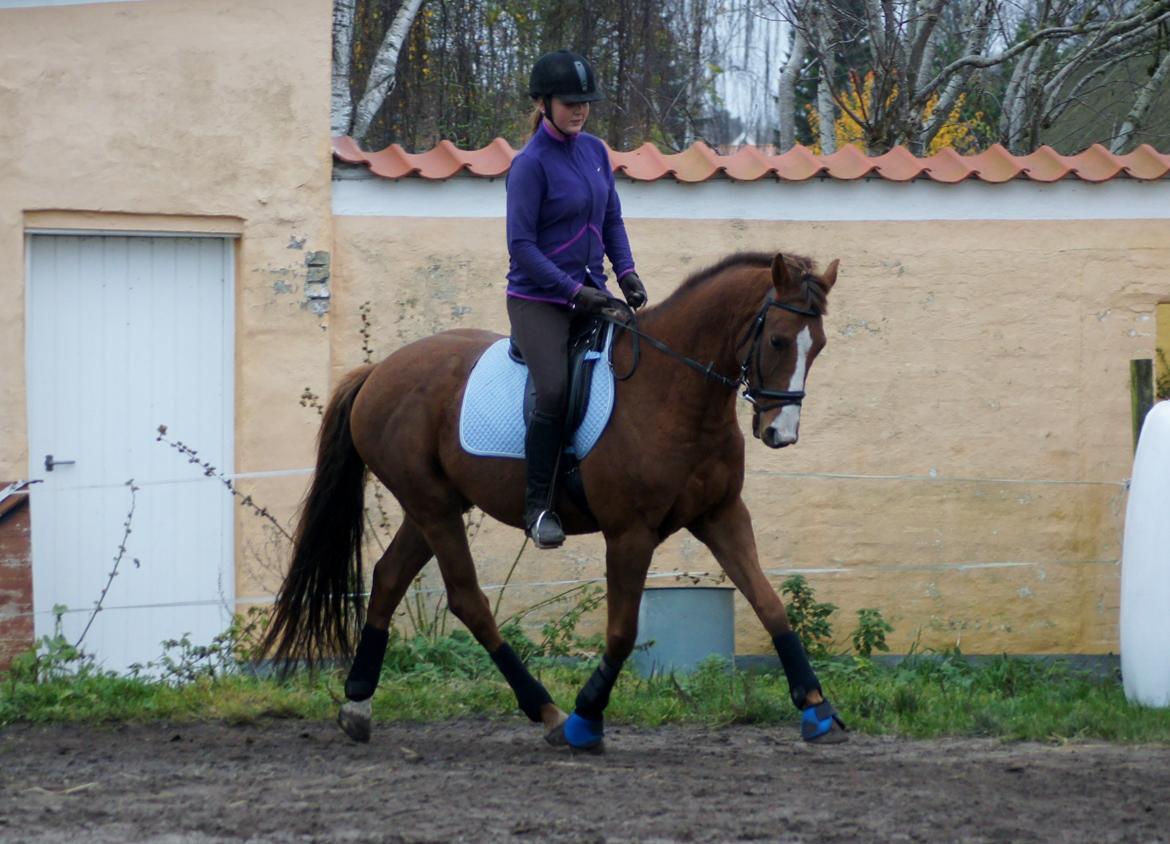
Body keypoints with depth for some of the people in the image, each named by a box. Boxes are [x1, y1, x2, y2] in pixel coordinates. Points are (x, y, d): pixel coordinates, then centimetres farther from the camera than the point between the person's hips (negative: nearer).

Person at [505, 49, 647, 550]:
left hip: (589, 292, 7)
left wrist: (626, 272, 1)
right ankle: (538, 507, -12)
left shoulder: (594, 150, 8)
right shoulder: (531, 164, -12)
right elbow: (521, 245, -15)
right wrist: (573, 291, -18)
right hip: (539, 299, -7)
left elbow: (612, 219, 17)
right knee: (555, 392, -23)